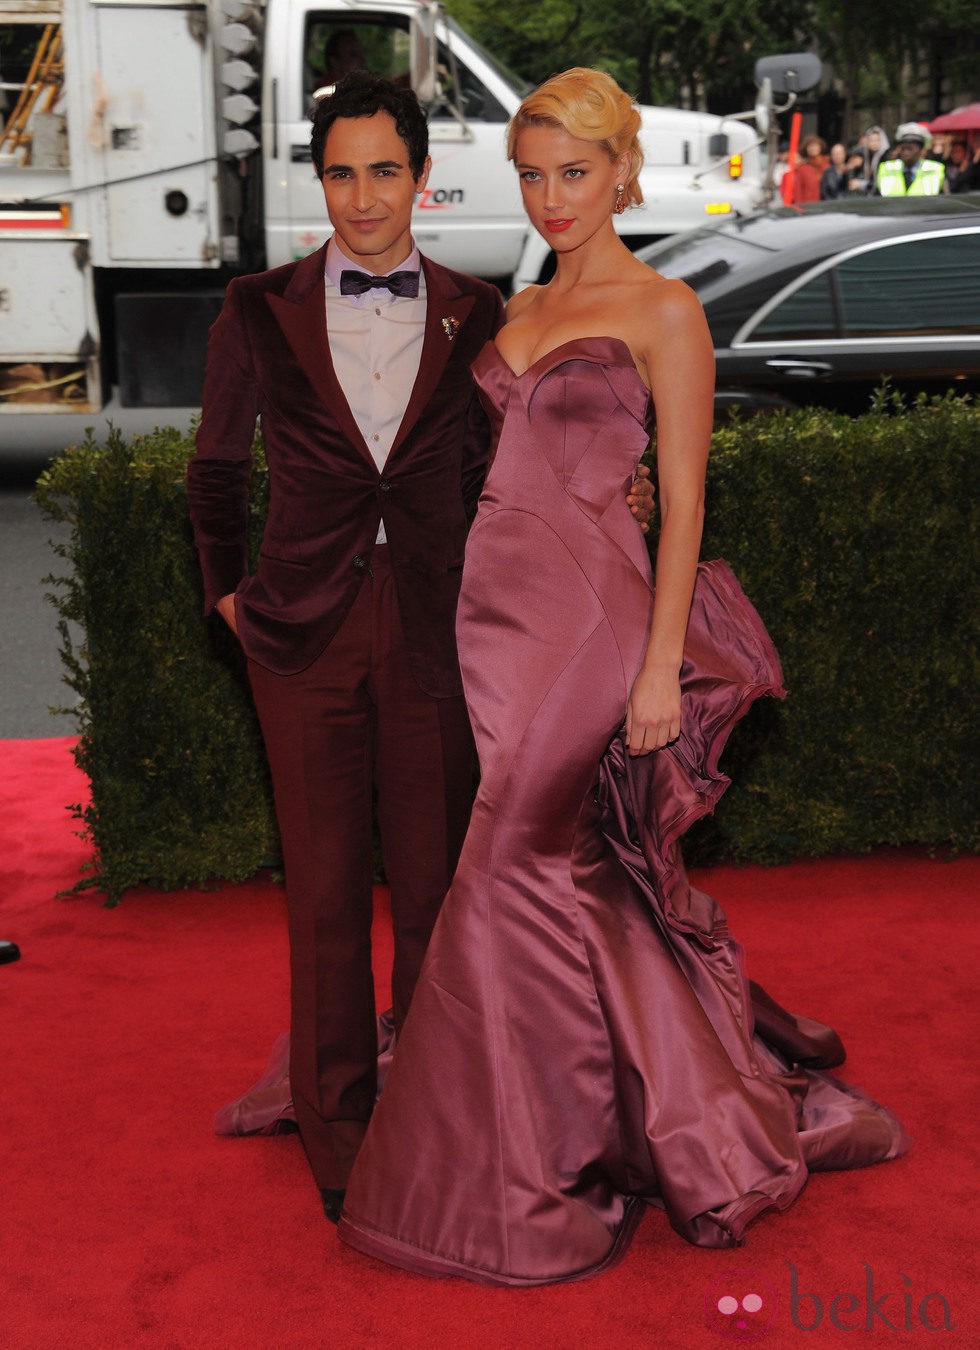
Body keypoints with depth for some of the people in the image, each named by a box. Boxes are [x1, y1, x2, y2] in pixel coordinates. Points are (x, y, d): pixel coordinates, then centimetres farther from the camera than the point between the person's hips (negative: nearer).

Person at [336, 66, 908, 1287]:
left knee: (518, 878, -6)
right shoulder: (516, 315, 17)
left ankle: (524, 1182, 10)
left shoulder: (662, 312, -3)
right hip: (495, 606, 7)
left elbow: (683, 498, -7)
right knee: (579, 883, 11)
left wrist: (661, 667, -14)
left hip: (587, 612, -7)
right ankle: (696, 1117, 28)